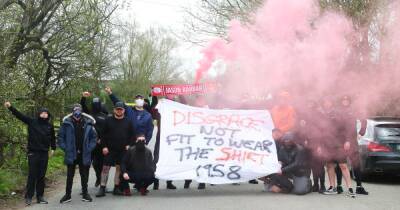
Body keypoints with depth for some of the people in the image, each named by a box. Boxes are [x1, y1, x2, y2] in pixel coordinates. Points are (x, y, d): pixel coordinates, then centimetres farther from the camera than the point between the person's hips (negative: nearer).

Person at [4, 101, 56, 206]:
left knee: (41, 176, 8)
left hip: (44, 153, 2)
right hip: (33, 153, -2)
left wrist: (53, 148, 19)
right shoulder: (32, 122, -2)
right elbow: (20, 115, -7)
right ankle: (28, 197, 6)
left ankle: (40, 196, 16)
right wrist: (10, 107, -16)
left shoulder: (50, 126, 5)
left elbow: (52, 138, 19)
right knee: (32, 175, -1)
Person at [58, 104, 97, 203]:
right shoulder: (67, 123, -5)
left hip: (84, 155, 1)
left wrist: (89, 148, -2)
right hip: (71, 154, -1)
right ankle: (68, 194, 16)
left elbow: (94, 137, 6)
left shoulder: (88, 123, -2)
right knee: (70, 175, 6)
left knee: (84, 175, 11)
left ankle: (85, 193, 22)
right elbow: (60, 136, 1)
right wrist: (65, 148, -6)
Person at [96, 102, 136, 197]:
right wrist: (104, 146, -6)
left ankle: (117, 188, 16)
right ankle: (102, 188, 1)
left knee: (119, 168, 7)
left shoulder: (127, 122, 7)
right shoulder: (108, 120, 2)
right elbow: (104, 134, 2)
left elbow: (132, 135, 11)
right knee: (105, 168, -3)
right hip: (109, 149, -2)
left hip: (123, 150, 2)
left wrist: (129, 145, -2)